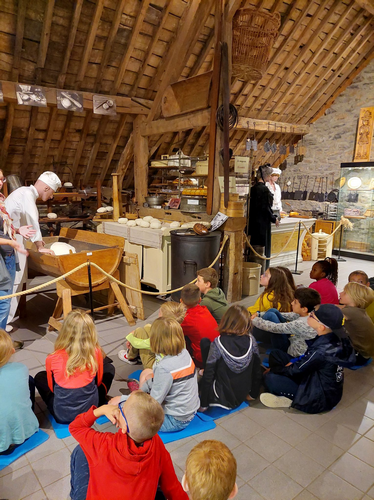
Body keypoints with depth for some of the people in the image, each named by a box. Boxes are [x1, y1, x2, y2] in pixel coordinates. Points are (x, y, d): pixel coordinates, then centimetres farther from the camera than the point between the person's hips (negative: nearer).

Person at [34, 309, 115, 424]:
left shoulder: (52, 359, -18)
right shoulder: (96, 353, -17)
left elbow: (51, 388, 0)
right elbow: (98, 381, 0)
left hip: (62, 416, 1)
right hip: (91, 409, 0)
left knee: (39, 377, 21)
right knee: (109, 368, 16)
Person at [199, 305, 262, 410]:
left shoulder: (218, 343, -21)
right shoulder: (251, 341, -12)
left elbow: (208, 375, -17)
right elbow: (257, 371, -2)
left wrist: (203, 405, -5)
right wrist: (253, 394, 15)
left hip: (221, 398, -4)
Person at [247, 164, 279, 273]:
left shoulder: (254, 188, 8)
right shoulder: (264, 189, -17)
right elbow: (266, 208, -19)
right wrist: (274, 219, -5)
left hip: (254, 222, 9)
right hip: (263, 223, -8)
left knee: (255, 247, 15)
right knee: (262, 247, 0)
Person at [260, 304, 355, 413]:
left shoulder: (321, 352, -34)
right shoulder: (334, 337, -11)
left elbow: (295, 370, -17)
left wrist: (272, 370, -1)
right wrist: (292, 362, -1)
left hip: (320, 400, -8)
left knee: (270, 377, -17)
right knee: (278, 354, 5)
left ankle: (291, 400, 1)